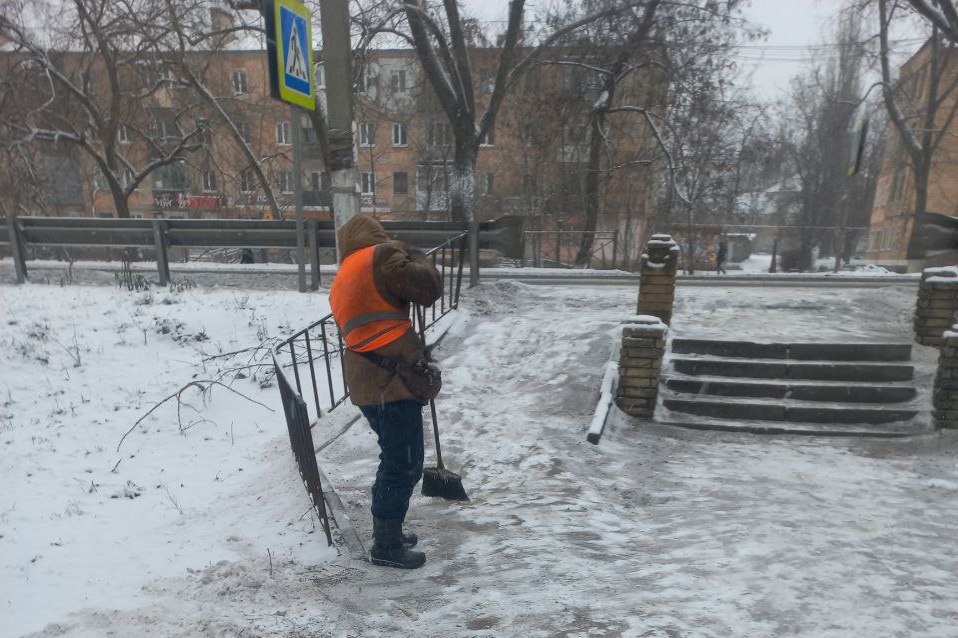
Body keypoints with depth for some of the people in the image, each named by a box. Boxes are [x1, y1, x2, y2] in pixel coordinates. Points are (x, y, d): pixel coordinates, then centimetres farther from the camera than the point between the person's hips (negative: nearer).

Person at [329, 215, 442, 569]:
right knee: (405, 465, 2)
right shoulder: (380, 256, -7)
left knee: (394, 460, 21)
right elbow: (430, 288, -10)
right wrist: (416, 259, 8)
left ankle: (386, 532, 34)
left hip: (369, 381, 9)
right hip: (391, 380, -9)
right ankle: (386, 547, 15)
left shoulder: (342, 278, 21)